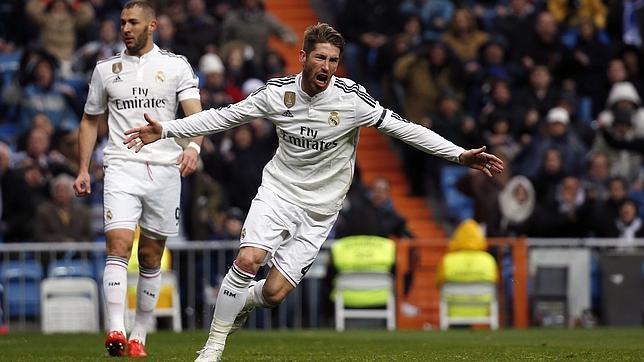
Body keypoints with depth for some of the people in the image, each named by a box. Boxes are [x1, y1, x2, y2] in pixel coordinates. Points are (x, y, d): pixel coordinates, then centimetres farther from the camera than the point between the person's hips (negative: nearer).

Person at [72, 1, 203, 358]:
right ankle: (115, 332, -26)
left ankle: (139, 336, 17)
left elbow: (195, 113, -8)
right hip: (122, 168, 0)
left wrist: (193, 146, -27)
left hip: (165, 170, 0)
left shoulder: (175, 65, 3)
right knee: (118, 245, -18)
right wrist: (83, 169, 10)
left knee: (150, 258, 7)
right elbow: (91, 121, 19)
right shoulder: (106, 69, 10)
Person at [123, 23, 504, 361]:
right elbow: (224, 116, 4)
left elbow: (404, 128, -11)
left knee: (273, 293, -9)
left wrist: (460, 154, -17)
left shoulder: (352, 98, -14)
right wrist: (165, 130, 1)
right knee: (248, 259, -24)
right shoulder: (278, 92, -7)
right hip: (278, 191, 1)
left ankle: (242, 302, 30)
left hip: (319, 209, -1)